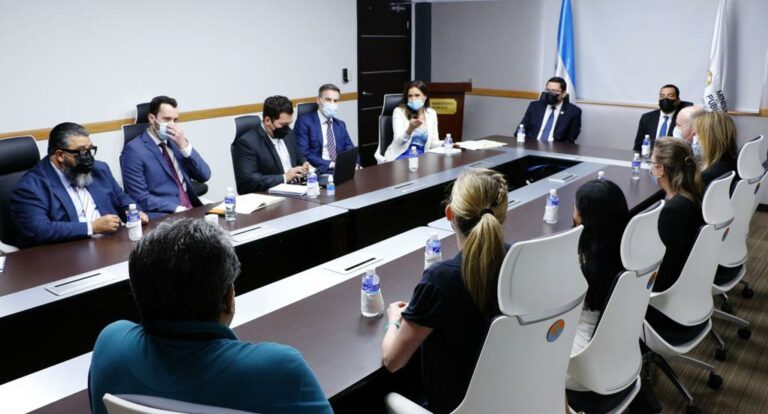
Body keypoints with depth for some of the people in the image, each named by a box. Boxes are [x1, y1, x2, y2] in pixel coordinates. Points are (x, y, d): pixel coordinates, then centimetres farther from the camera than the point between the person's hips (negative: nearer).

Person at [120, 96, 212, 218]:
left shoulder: (175, 141, 14)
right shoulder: (134, 149, -4)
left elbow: (204, 176, 5)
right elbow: (141, 198, -10)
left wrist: (184, 145, -6)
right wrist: (177, 209, -19)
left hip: (192, 210, 7)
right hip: (162, 217, -6)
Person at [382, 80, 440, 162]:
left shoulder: (431, 113, 8)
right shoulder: (399, 111, -4)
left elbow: (434, 142, 11)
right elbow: (398, 141, -15)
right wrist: (410, 129, -35)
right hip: (401, 155, -4)